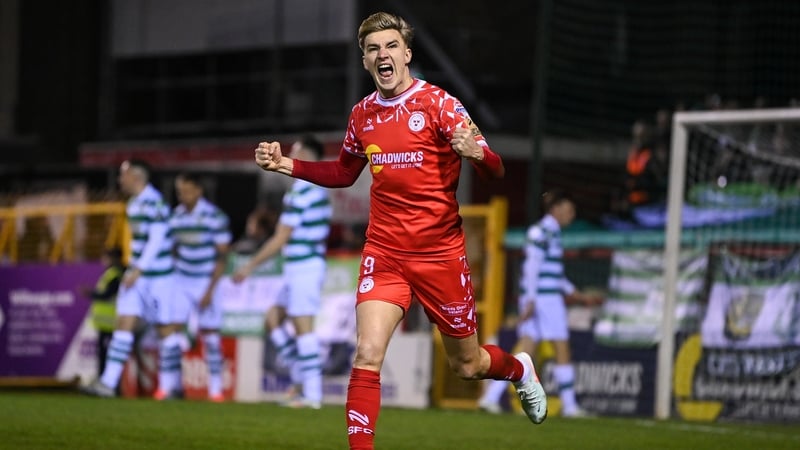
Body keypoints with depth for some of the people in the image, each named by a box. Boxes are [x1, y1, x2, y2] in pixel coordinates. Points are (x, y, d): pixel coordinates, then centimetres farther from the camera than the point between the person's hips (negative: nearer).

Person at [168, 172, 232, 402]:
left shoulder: (215, 217, -11)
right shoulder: (175, 216, 4)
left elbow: (222, 256, -10)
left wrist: (210, 290, -13)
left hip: (206, 282, -4)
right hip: (180, 280, 4)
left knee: (210, 335, -3)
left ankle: (215, 388, 4)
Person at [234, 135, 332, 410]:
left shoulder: (300, 193, -16)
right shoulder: (318, 190, 13)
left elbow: (280, 240, -15)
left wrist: (250, 266, -9)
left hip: (303, 268, -10)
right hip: (309, 265, 10)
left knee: (303, 328, -8)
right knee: (273, 319, 15)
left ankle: (312, 394, -8)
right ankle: (301, 376, 12)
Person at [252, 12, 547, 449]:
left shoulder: (438, 103, -9)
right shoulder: (362, 114, 5)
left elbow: (495, 170, -13)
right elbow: (343, 173, 23)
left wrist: (476, 152, -37)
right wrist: (287, 164, 9)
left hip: (440, 255, -3)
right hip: (384, 254, 3)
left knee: (467, 365, 13)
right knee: (366, 356, -17)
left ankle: (519, 369, 47)